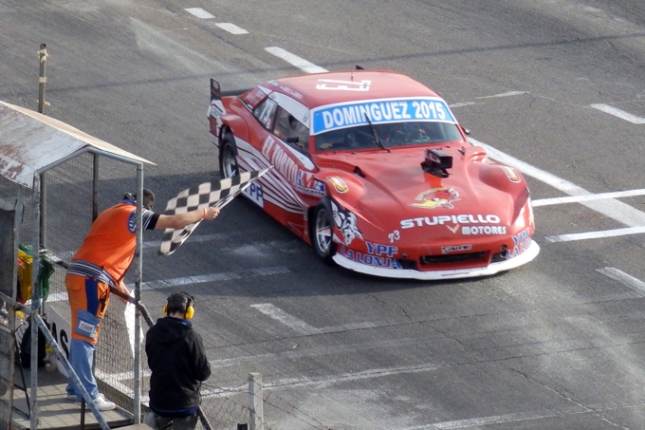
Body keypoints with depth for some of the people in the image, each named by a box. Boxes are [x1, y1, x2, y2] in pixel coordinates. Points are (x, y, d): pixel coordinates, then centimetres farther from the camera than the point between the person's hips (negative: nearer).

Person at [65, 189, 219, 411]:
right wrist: (204, 213, 7)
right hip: (90, 280, -10)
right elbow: (175, 222, -7)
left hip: (79, 277, 10)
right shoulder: (133, 214, -6)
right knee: (84, 336, -9)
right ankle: (87, 393, -8)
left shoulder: (113, 213, 23)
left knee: (83, 335, 17)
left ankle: (76, 388, 25)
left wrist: (121, 288, 22)